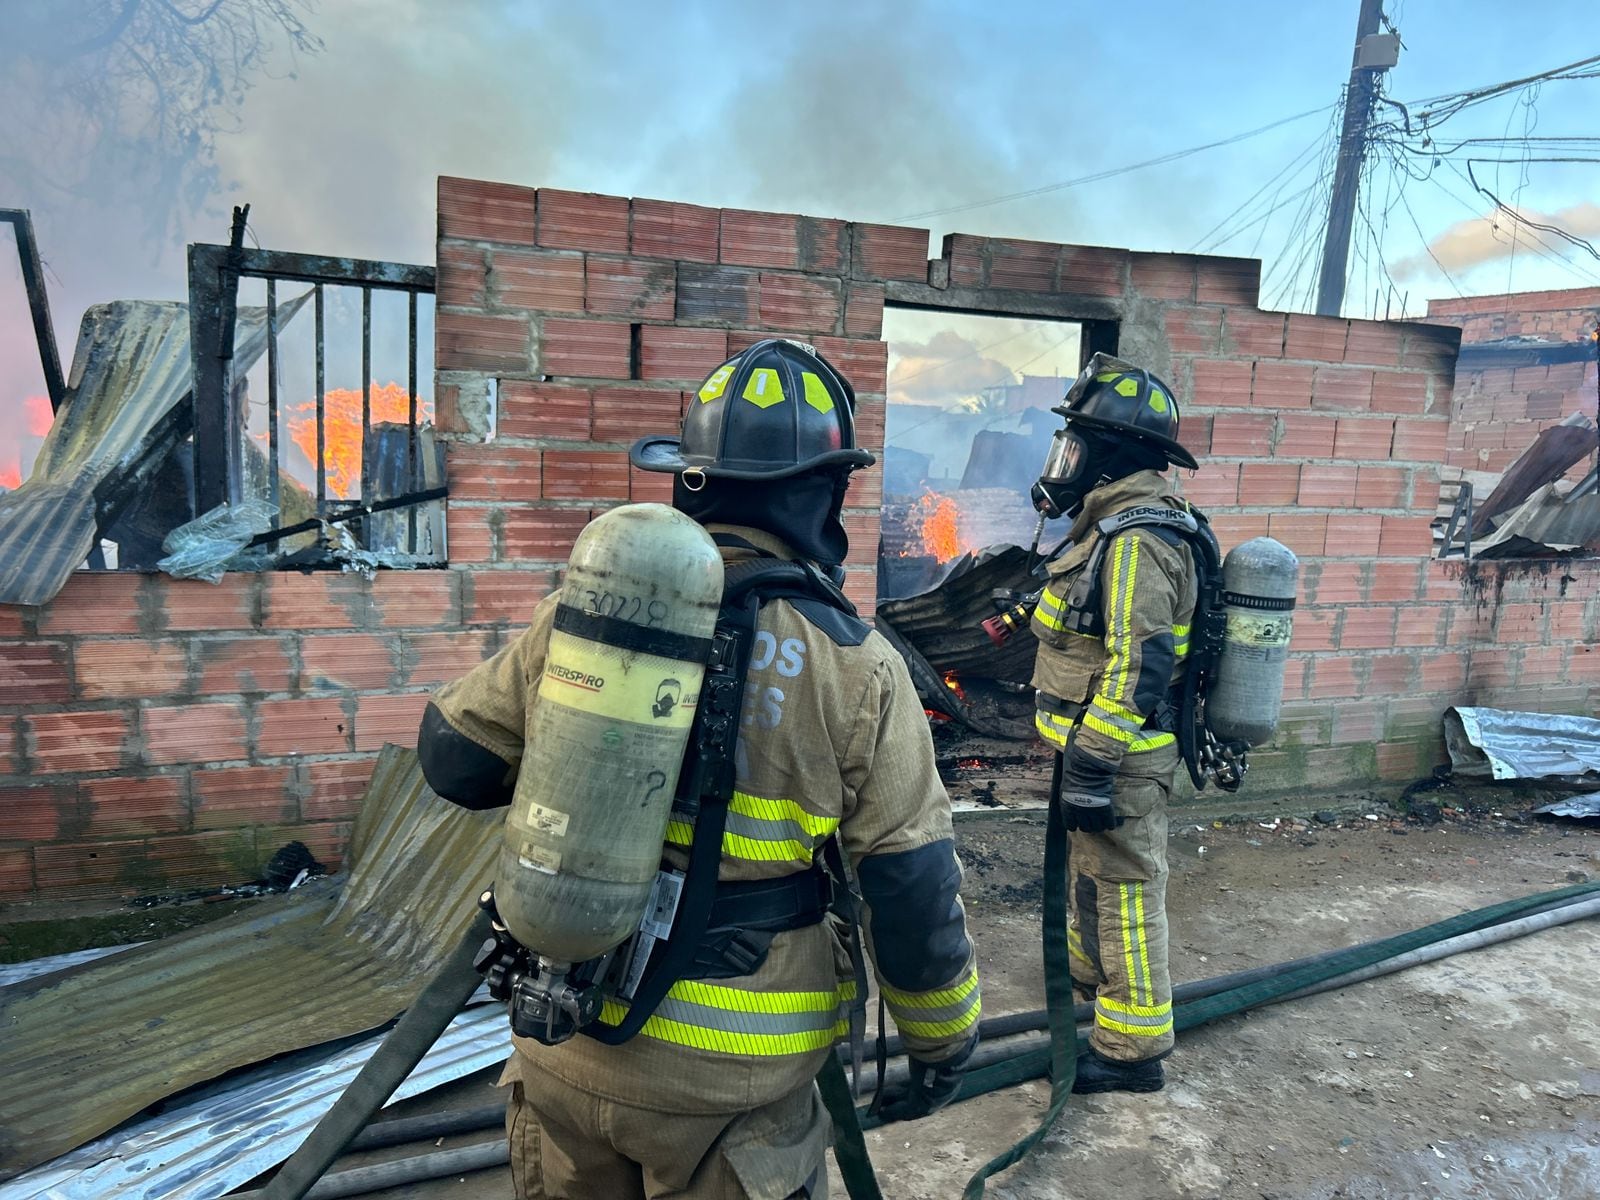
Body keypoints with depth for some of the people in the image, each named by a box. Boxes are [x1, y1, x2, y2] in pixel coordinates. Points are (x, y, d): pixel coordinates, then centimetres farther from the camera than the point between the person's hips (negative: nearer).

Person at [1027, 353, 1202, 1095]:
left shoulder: (1136, 540, -22)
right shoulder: (1116, 525, 12)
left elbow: (1137, 668, -27)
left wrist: (1090, 769, -25)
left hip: (1118, 760, -10)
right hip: (1101, 751, 10)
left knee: (1122, 892, 2)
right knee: (1090, 875, 26)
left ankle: (1132, 1051, 16)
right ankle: (1089, 979, 46)